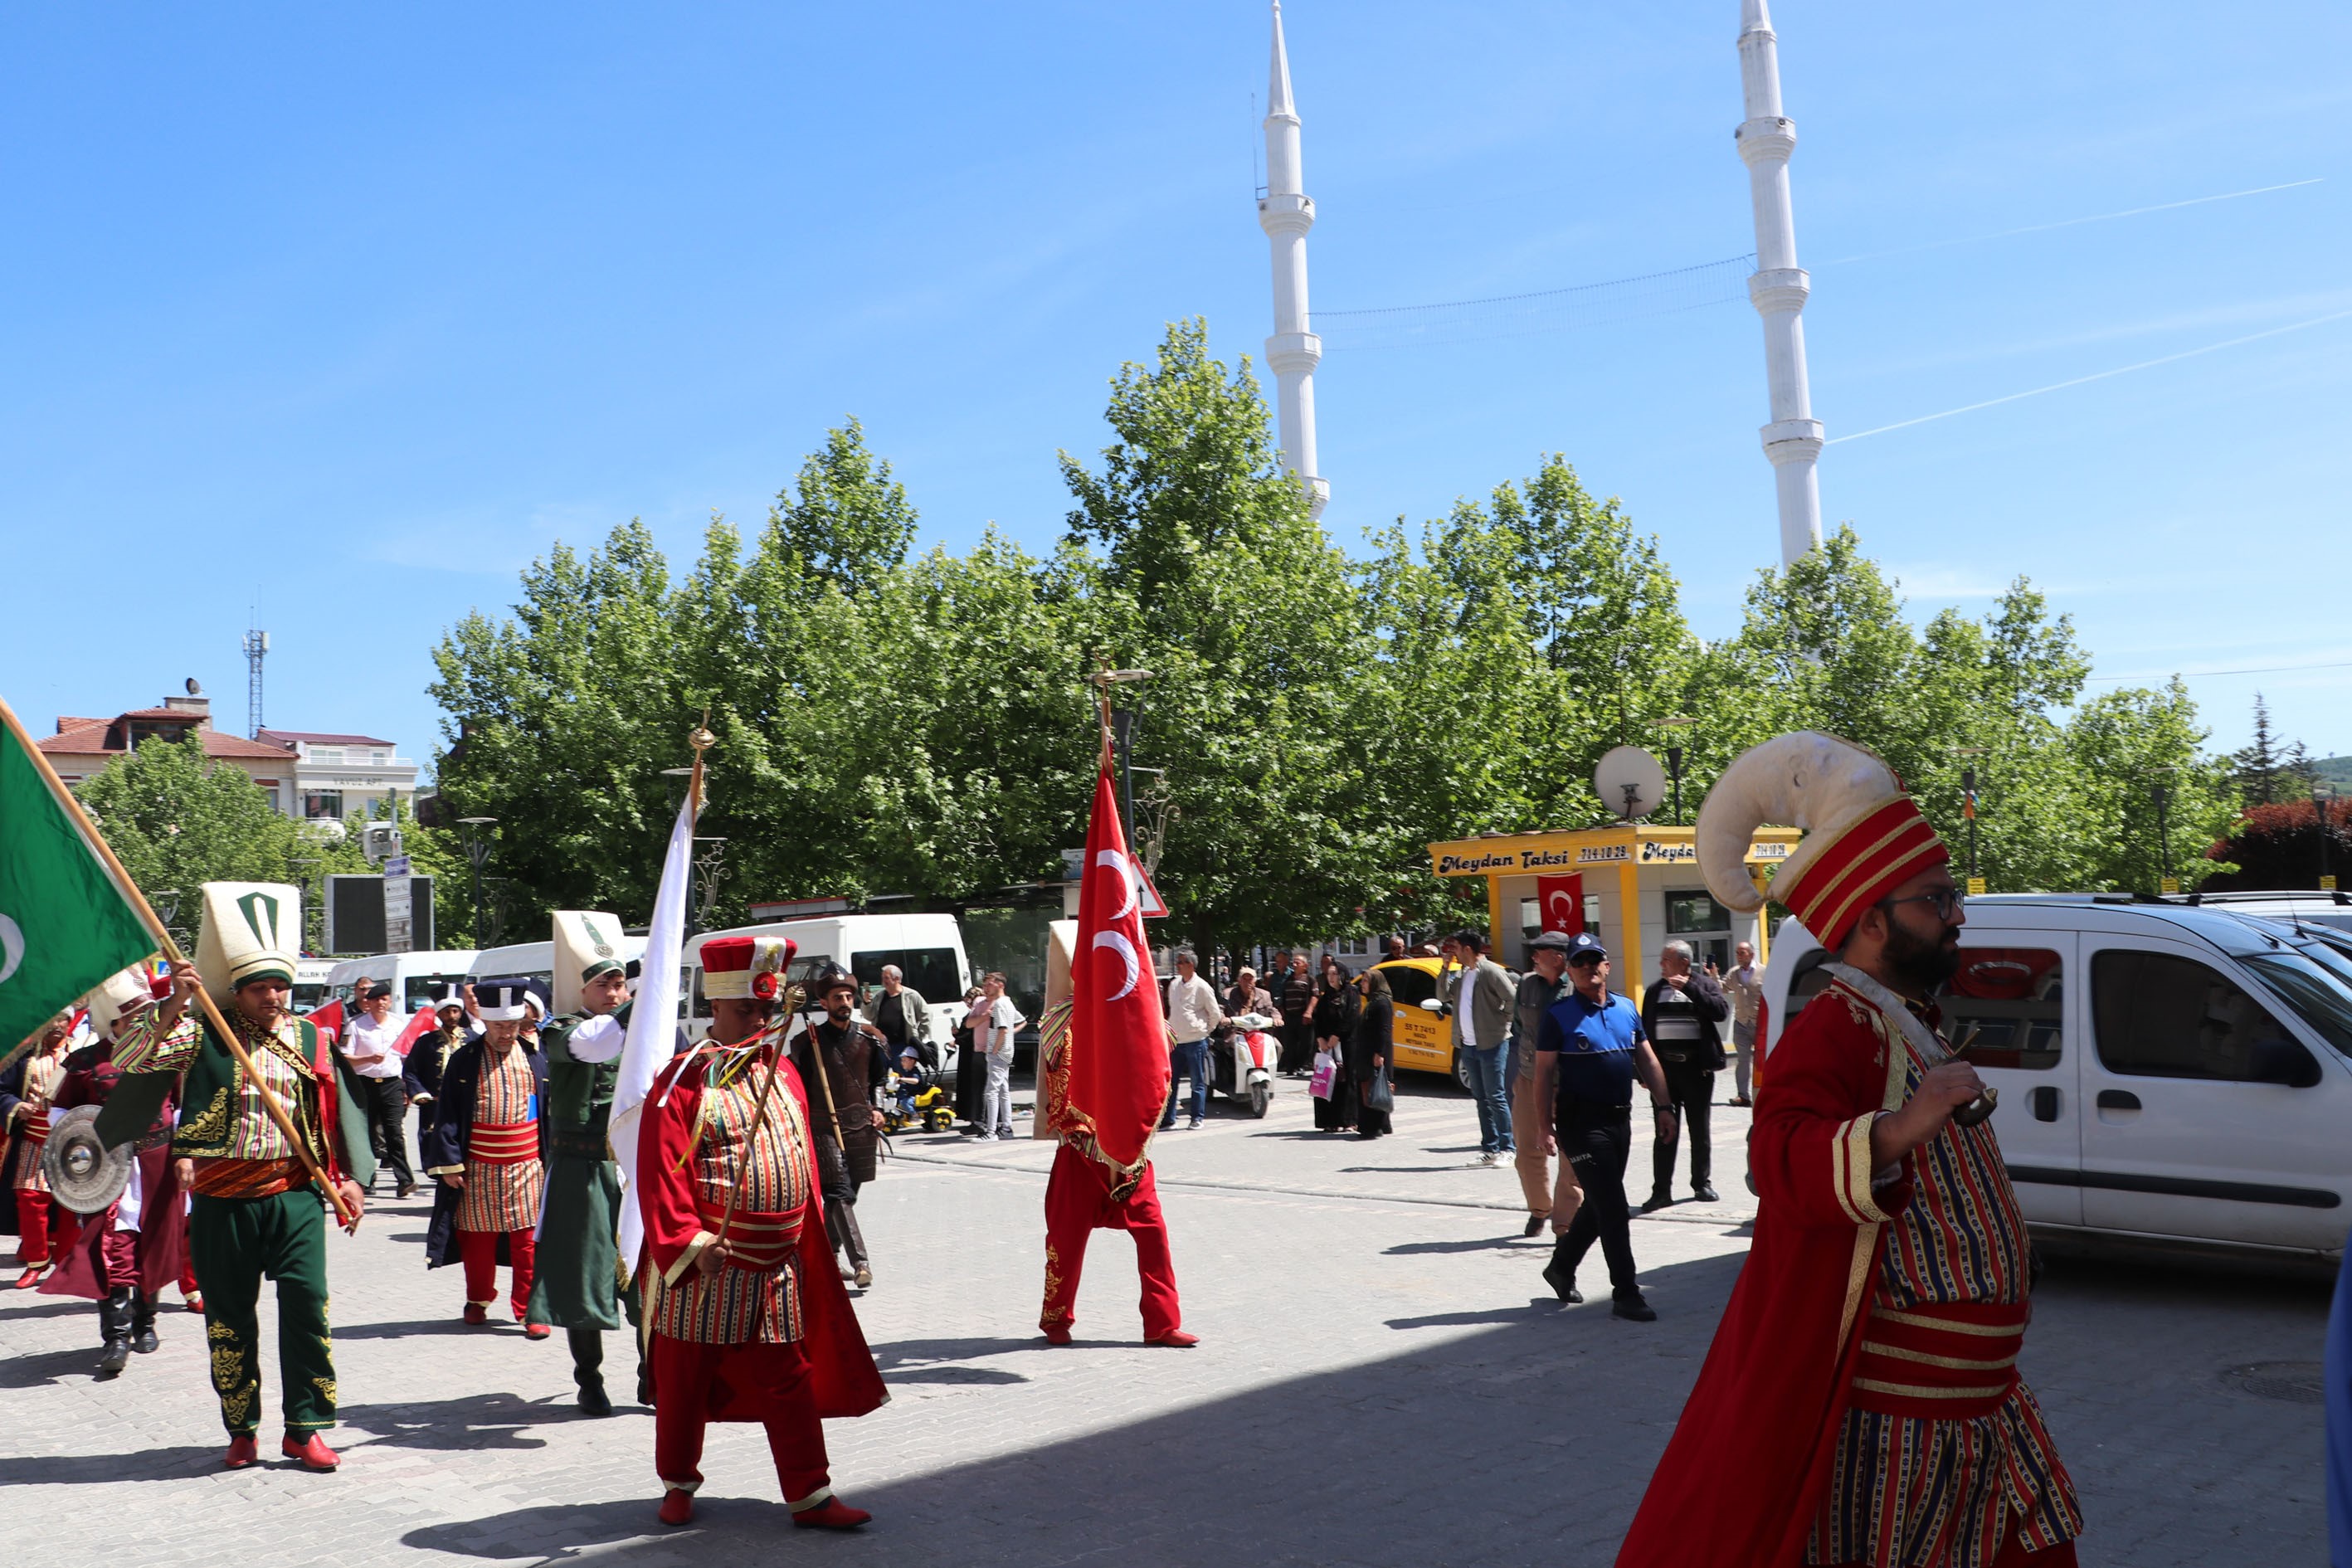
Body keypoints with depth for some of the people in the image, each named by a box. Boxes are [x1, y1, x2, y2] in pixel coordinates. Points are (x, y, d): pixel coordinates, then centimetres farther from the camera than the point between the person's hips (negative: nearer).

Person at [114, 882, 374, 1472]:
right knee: (228, 1318, 8)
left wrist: (354, 1177, 4)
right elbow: (125, 1060, -8)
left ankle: (306, 1428, 5)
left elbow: (346, 1109, 11)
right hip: (221, 1198, 0)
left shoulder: (312, 1040, 7)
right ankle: (241, 1430, 23)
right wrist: (171, 1007, -20)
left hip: (295, 1195, 0)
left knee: (307, 1308, -6)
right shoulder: (204, 1036, 2)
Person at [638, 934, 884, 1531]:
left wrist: (812, 1230, 9)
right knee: (685, 1380, 11)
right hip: (704, 1266, -5)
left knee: (790, 1380, 8)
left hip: (779, 1264, 5)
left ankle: (809, 1495, 15)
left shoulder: (782, 1071, 8)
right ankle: (679, 1486, 30)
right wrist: (689, 1242, -22)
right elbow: (661, 1175, -14)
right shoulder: (683, 1081, -10)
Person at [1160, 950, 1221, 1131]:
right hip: (1176, 1041, 6)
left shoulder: (1202, 987, -9)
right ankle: (1168, 1118, 13)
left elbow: (1215, 1014, -1)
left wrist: (1204, 1031, 5)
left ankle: (1197, 1118, 11)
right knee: (1169, 1081, 6)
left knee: (1198, 1083, 2)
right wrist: (1173, 1029, 14)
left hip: (1196, 1042, -6)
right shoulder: (1174, 984, 8)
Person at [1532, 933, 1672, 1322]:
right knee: (1612, 1207, -8)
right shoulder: (1560, 1016, -6)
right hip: (1581, 1122, -6)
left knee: (1599, 1204, 14)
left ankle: (1561, 1266, 33)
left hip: (1619, 1119, 6)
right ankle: (1625, 1293, -2)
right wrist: (1545, 1125, -11)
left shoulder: (1626, 1009, 10)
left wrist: (1662, 1105, 9)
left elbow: (1647, 1059, 16)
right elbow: (1545, 1073, -7)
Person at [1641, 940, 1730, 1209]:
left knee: (1699, 1129, 9)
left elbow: (1721, 1012, -17)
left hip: (1697, 1067, -1)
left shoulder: (1704, 985, 1)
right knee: (1665, 1131, 1)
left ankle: (1702, 1183, 22)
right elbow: (1645, 1031, 9)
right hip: (1664, 1067, 2)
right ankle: (1661, 1190, 3)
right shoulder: (1654, 992, 8)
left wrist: (1689, 987, -19)